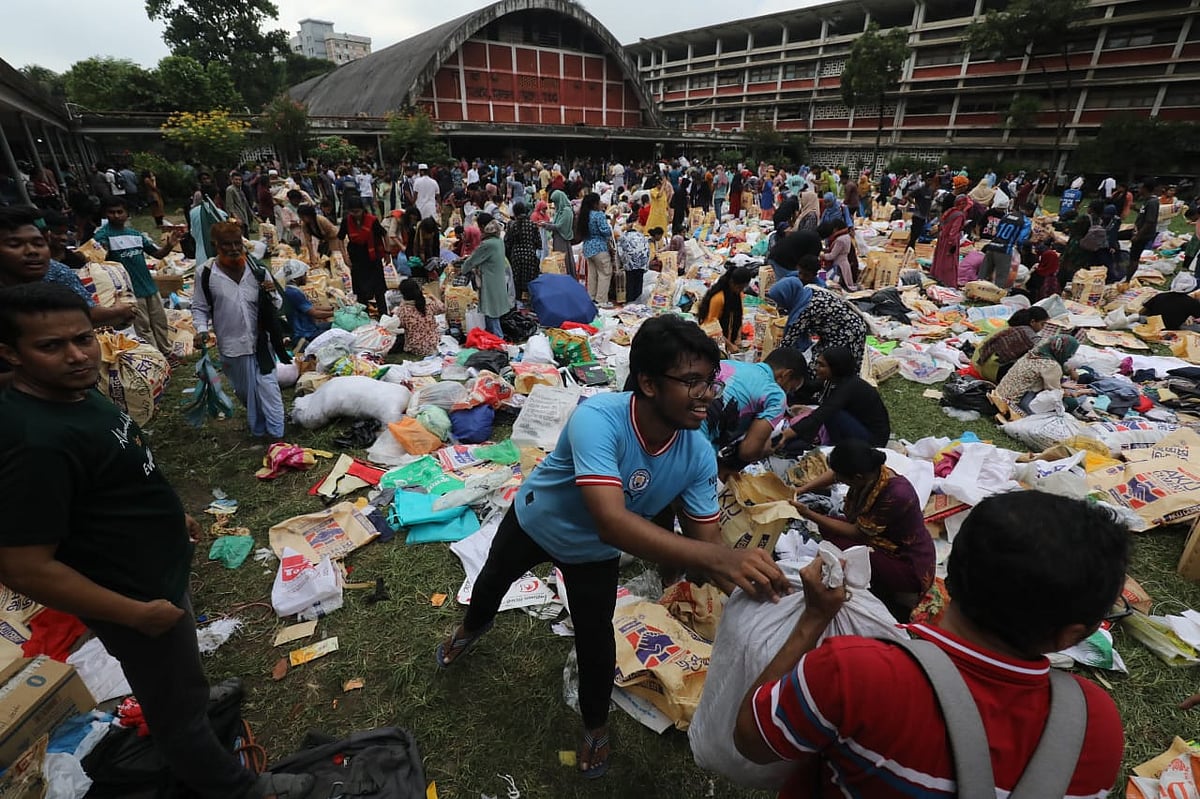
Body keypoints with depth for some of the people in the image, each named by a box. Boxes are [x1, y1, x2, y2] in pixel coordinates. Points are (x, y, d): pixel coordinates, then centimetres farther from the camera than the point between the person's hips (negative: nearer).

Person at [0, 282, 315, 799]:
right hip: (138, 599, -9)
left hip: (156, 574, 9)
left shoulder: (77, 391, -4)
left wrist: (170, 514, 19)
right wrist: (137, 613, -23)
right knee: (177, 707, 15)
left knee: (176, 678, 35)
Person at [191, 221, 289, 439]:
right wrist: (202, 329, -12)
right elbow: (199, 307, 4)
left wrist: (272, 294, -16)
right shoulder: (205, 273, -6)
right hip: (230, 345, 1)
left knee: (268, 389, 0)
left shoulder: (257, 271, -4)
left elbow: (276, 306, 5)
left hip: (260, 342, -1)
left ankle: (276, 435, 8)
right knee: (244, 392, 15)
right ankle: (258, 430, 33)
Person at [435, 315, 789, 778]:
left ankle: (595, 726, 43)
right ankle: (473, 627, 66)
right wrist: (720, 558, -63)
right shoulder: (598, 419, -45)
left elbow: (707, 540, -22)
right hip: (533, 521, -1)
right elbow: (613, 523, -54)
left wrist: (752, 588, -41)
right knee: (493, 581, 27)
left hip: (595, 553, 2)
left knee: (595, 639, 8)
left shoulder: (699, 456, -28)